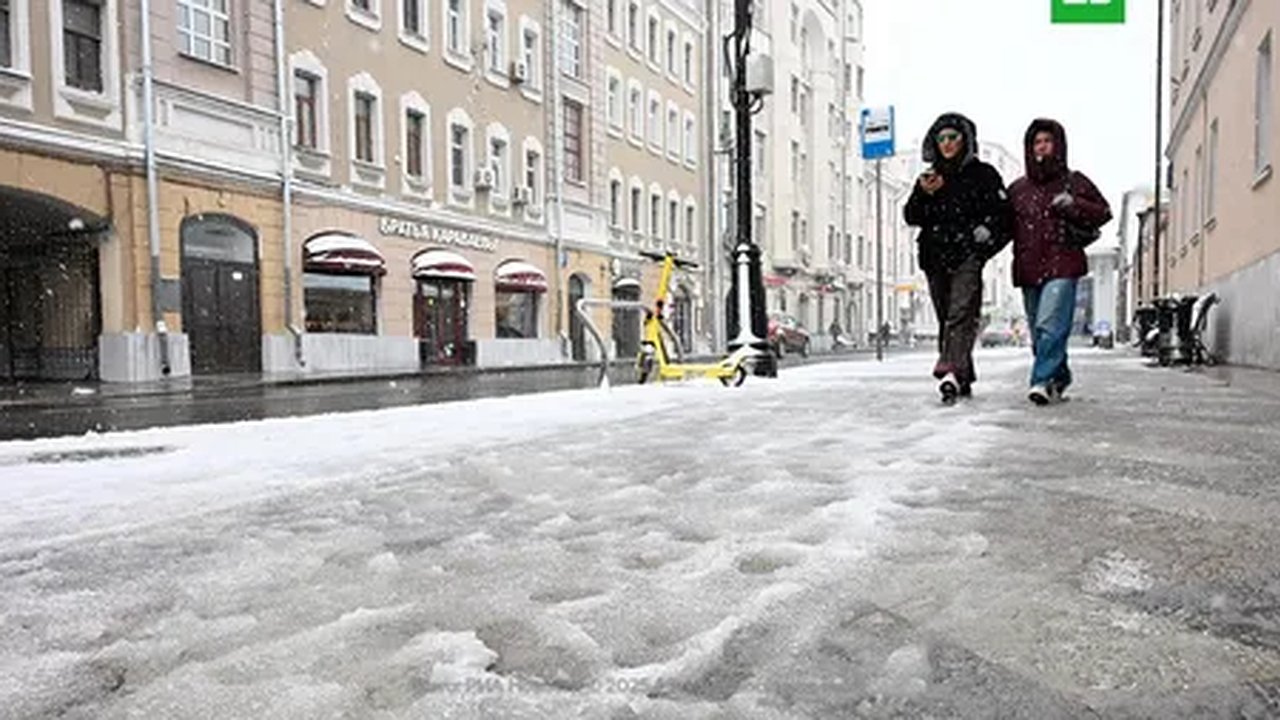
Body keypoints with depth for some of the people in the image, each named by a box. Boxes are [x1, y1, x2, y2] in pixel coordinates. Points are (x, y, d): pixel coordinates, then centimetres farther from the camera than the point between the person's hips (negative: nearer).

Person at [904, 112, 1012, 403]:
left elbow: (1004, 212, 4)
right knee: (946, 319, 6)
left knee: (961, 313, -20)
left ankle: (951, 371, -32)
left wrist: (988, 229, -14)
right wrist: (923, 194, -8)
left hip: (968, 254, -4)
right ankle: (964, 380, 15)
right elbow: (911, 217, 9)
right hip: (935, 257, 5)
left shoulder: (983, 174, 7)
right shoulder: (930, 177, 17)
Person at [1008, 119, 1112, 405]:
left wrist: (1074, 205, -9)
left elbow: (1103, 212, 9)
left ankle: (1043, 380, -22)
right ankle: (1059, 380, 23)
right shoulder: (1017, 188, 16)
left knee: (1050, 326, -19)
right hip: (1028, 268, 4)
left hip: (1062, 266, -4)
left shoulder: (1074, 182, 8)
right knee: (1037, 333, 8)